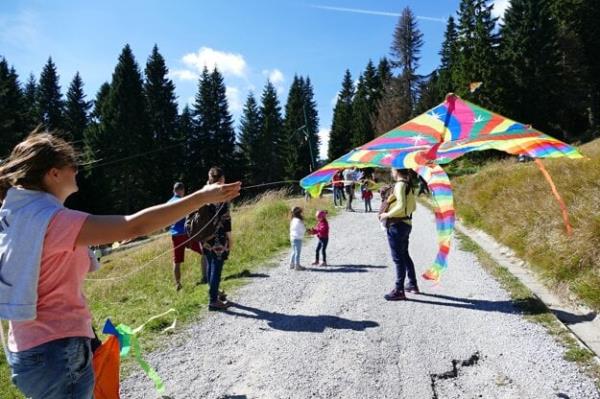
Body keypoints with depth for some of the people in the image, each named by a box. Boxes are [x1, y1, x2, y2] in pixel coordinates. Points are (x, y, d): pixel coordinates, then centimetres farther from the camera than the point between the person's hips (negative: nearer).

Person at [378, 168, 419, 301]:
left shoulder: (399, 185, -15)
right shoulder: (409, 185, 12)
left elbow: (401, 205, -26)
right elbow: (413, 207, 18)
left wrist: (388, 214, -14)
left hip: (397, 225, -9)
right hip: (406, 224, 9)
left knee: (398, 258, -3)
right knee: (405, 255, 20)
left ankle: (399, 291, 4)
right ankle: (413, 285, 31)